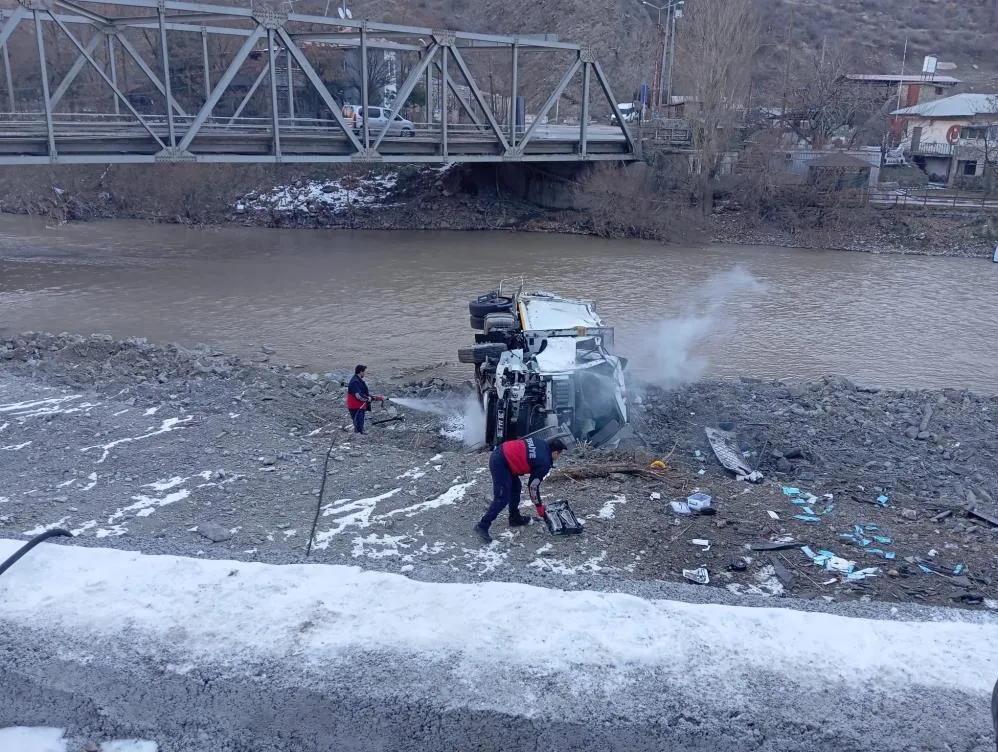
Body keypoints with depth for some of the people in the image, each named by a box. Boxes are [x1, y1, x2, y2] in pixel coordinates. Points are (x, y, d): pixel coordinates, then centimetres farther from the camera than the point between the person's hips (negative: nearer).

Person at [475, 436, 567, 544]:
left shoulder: (541, 443, 12)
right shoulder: (545, 463, -8)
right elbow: (533, 486, -2)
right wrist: (539, 506, 11)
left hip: (499, 454, 10)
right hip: (500, 463, -10)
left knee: (516, 488, 22)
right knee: (502, 499, -7)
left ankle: (515, 518, 34)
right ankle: (482, 526, -5)